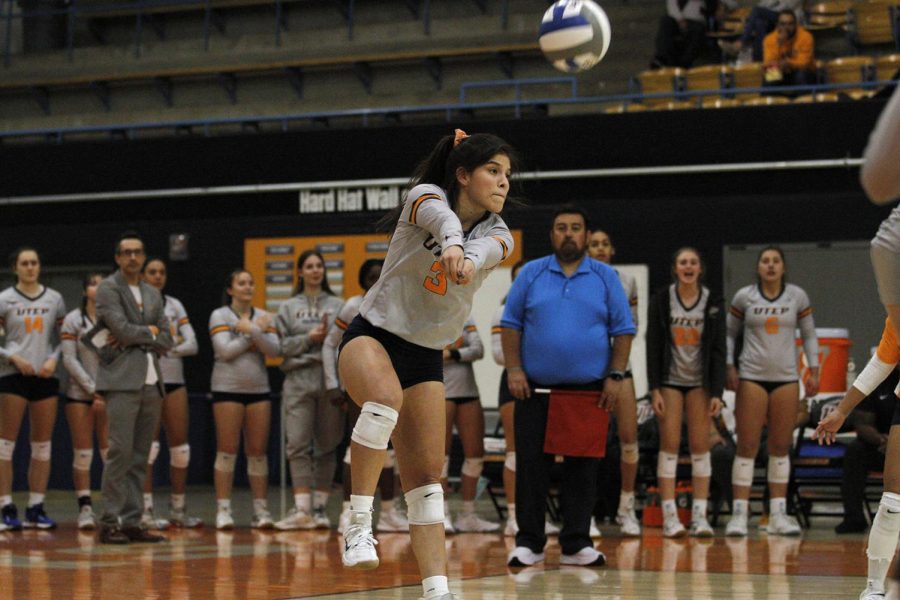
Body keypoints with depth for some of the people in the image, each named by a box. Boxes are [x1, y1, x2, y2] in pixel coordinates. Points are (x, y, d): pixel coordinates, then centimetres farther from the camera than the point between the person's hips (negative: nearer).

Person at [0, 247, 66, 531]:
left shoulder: (54, 299, 9)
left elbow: (64, 337, 11)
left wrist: (53, 359, -5)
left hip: (45, 377, 3)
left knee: (42, 446, 5)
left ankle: (36, 508, 10)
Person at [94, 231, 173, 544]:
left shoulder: (153, 294, 19)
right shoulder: (108, 288, 0)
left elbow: (166, 340, 12)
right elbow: (122, 328, -13)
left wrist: (133, 338, -3)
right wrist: (149, 332, 2)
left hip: (151, 382, 6)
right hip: (122, 380, -6)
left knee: (139, 457, 5)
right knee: (121, 451, -11)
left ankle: (132, 522, 7)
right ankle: (109, 523, -9)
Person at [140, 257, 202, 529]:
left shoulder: (174, 305, 14)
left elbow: (192, 344, 6)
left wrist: (171, 348, -12)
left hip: (175, 379, 5)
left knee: (180, 446, 4)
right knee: (149, 445, -9)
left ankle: (178, 508, 13)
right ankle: (146, 510, -7)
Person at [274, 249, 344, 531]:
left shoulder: (338, 305, 10)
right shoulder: (288, 308, 12)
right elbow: (281, 346, 4)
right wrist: (308, 339, -9)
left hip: (331, 378, 0)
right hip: (298, 380, 0)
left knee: (326, 446, 3)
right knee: (298, 445, -9)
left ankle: (320, 507, 8)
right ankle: (301, 509, -12)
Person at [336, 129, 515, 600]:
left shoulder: (498, 235, 1)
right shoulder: (426, 195, -9)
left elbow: (484, 249, -26)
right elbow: (440, 215, -35)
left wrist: (471, 259, -51)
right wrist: (451, 242, -60)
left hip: (425, 355, 5)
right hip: (372, 334, -5)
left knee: (426, 477, 0)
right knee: (385, 397, -37)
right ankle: (358, 524, -31)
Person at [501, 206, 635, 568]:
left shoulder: (605, 278, 6)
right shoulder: (531, 274, 7)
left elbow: (623, 330, 5)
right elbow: (511, 324, 6)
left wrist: (616, 376, -4)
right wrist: (514, 369, -5)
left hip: (589, 390, 0)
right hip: (535, 388, 0)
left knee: (582, 468, 2)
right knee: (531, 464, 0)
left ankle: (576, 544, 9)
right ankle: (529, 542, 6)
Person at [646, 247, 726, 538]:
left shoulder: (713, 302, 0)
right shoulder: (661, 300, -2)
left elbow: (718, 349, 0)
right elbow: (653, 346, -3)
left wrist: (717, 392, -6)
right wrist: (654, 389, -9)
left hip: (699, 382, 1)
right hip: (670, 380, -1)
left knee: (700, 446, 0)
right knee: (669, 445, -4)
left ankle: (699, 516, 2)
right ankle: (670, 516, -3)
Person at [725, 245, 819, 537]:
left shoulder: (797, 296, 5)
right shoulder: (744, 297, 2)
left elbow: (809, 335, 12)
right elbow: (729, 333, 10)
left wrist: (814, 371, 5)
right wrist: (729, 367, -1)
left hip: (786, 378, 2)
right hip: (751, 378, -2)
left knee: (781, 447, 4)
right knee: (747, 446, -6)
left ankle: (778, 515, 9)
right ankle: (739, 513, -5)